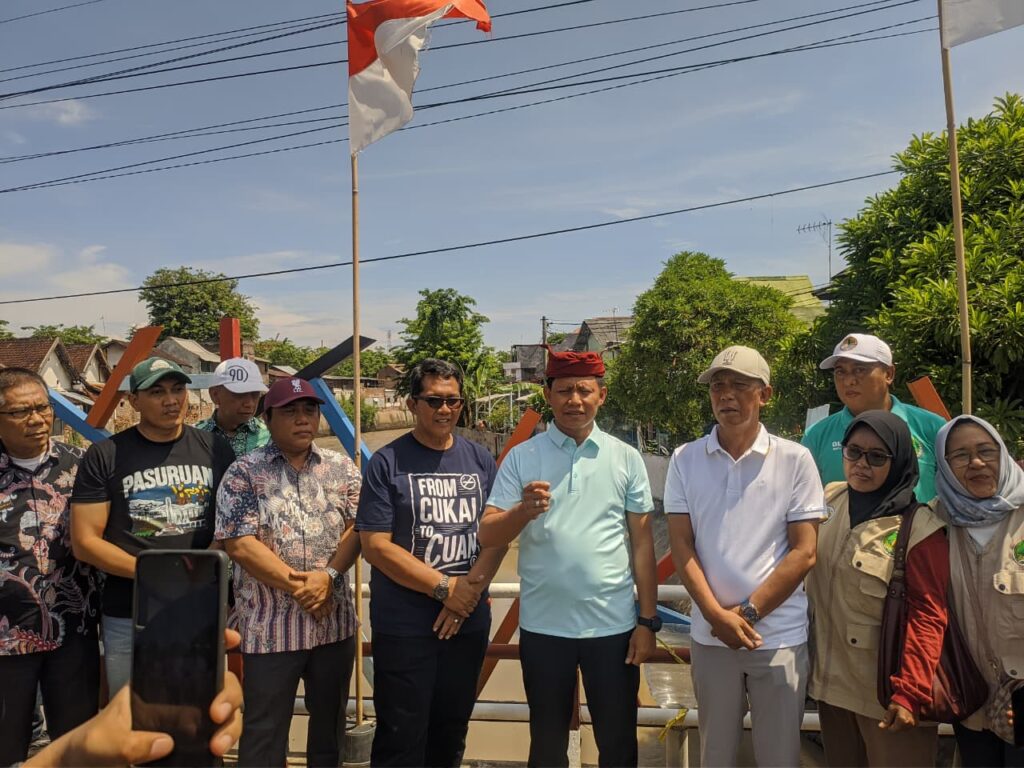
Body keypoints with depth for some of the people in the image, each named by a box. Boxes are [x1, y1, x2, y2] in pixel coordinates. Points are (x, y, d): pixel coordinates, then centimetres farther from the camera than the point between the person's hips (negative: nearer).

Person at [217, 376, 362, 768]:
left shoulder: (341, 467, 5)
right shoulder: (243, 473, -6)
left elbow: (357, 528, 0)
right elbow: (240, 545, -12)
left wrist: (328, 577, -15)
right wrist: (298, 586, -14)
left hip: (335, 621, 4)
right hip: (270, 627, -3)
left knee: (330, 720, 17)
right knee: (264, 729, 8)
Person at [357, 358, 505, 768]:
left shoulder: (480, 461, 6)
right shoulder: (387, 463, -6)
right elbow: (376, 546, -12)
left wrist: (472, 588, -12)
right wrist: (445, 587, -15)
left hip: (470, 622, 4)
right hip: (404, 627, -4)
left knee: (452, 734, 17)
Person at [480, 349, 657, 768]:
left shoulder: (626, 458, 0)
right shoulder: (521, 457, -2)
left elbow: (641, 541, 3)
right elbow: (487, 536, -6)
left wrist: (648, 619, 1)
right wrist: (523, 511, -26)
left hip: (613, 624, 0)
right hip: (543, 626, 0)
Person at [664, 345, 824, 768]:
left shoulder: (795, 459, -4)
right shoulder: (686, 459, 0)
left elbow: (804, 551, -6)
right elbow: (681, 546, -1)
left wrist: (748, 612, -11)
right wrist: (716, 614, -11)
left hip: (780, 634, -1)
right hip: (709, 633, 2)